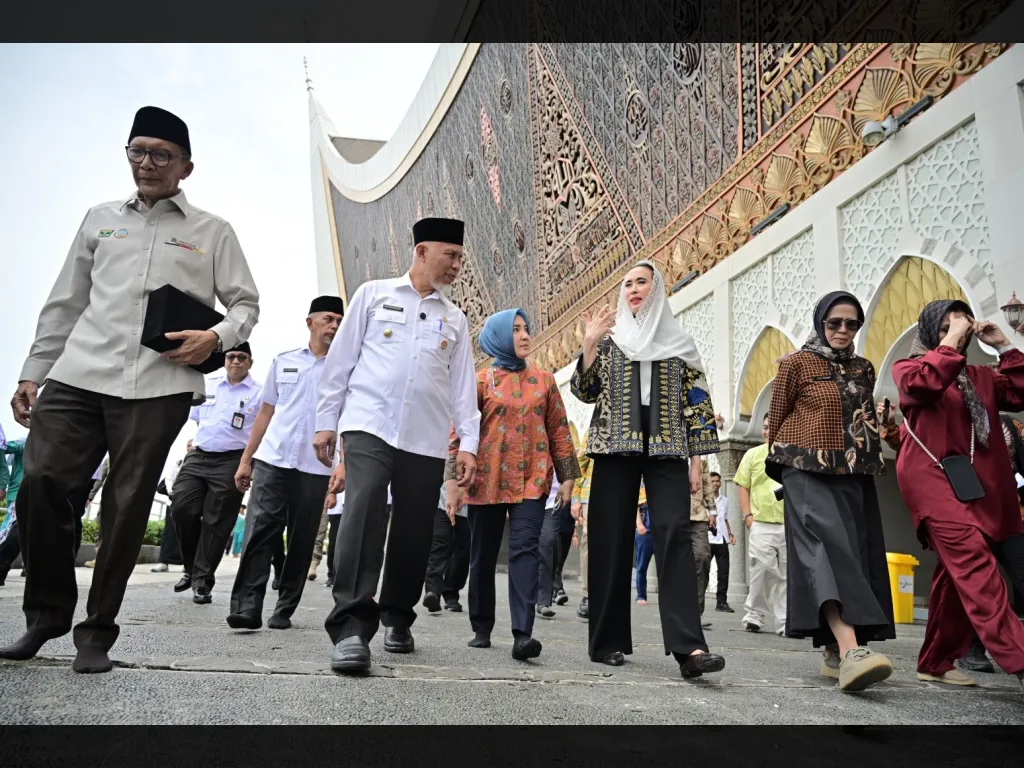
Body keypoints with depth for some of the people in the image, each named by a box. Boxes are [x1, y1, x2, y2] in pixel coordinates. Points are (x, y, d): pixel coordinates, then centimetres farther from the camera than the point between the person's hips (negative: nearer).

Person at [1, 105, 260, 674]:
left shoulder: (213, 232, 13)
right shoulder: (100, 220, 20)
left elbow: (246, 303, 12)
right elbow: (63, 304, 19)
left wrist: (217, 337, -10)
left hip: (157, 385, -2)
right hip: (77, 374, 3)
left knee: (127, 508, -3)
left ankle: (97, 632, 12)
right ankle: (47, 614, 13)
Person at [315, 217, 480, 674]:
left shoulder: (454, 319, 17)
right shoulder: (373, 294, 9)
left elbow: (462, 386, 13)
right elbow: (341, 360, 8)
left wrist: (468, 443, 4)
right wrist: (326, 422, 5)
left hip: (426, 439, 3)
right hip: (369, 426, -3)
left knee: (414, 532, 4)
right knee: (364, 513, -19)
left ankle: (397, 619, 22)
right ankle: (351, 627, -18)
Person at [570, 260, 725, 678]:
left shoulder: (679, 341, 14)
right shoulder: (609, 337, 14)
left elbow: (696, 402, 9)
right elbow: (585, 391, 6)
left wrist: (695, 459, 1)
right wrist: (590, 344, -7)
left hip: (666, 447, 0)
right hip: (616, 447, 1)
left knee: (674, 533, -15)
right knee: (611, 540, -1)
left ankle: (688, 646, -21)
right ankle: (608, 640, 9)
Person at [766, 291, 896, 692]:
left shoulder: (864, 370, 15)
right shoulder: (797, 363, 0)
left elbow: (865, 418, 22)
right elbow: (775, 418, 4)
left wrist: (871, 455, 10)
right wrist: (783, 460, 7)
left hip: (854, 475, 6)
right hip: (810, 472, -6)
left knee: (857, 553, 2)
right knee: (830, 546, -23)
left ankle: (834, 650, 10)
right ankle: (851, 651, -37)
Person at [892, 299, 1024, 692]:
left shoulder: (980, 376, 25)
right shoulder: (909, 366, 10)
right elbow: (924, 384, -13)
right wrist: (952, 343, -4)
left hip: (982, 484, 6)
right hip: (934, 478, -6)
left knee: (957, 572, 5)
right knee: (975, 565, -22)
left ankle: (935, 663, 15)